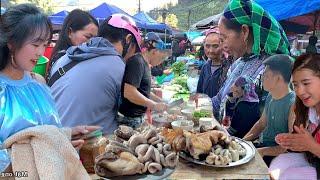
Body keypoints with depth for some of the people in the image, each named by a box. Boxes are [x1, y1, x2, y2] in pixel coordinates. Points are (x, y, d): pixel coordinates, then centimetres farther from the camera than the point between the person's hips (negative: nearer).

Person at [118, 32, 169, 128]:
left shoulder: (144, 63, 11)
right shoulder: (137, 62, -18)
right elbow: (129, 93, -28)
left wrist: (161, 102, 15)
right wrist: (154, 105, -20)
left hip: (138, 117, 10)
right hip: (128, 119, -10)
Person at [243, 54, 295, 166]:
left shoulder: (294, 104, -21)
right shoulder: (270, 97, 6)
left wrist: (262, 151, -23)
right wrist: (243, 141, 5)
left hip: (277, 156, -7)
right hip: (263, 146, 8)